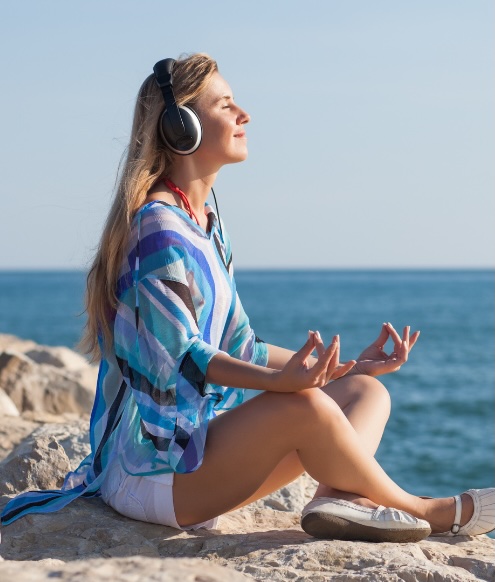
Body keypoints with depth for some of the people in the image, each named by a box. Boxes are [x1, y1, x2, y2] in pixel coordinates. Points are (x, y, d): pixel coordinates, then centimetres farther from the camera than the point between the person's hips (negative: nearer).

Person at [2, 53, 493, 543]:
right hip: (148, 472, -10)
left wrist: (348, 365, 8)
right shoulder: (157, 226, -15)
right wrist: (278, 380, -36)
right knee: (305, 407, -31)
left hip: (200, 440, 10)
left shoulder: (208, 227, 15)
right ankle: (418, 511, -10)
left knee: (367, 391, 1)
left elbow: (239, 348, 14)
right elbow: (178, 355, -21)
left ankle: (337, 496, -29)